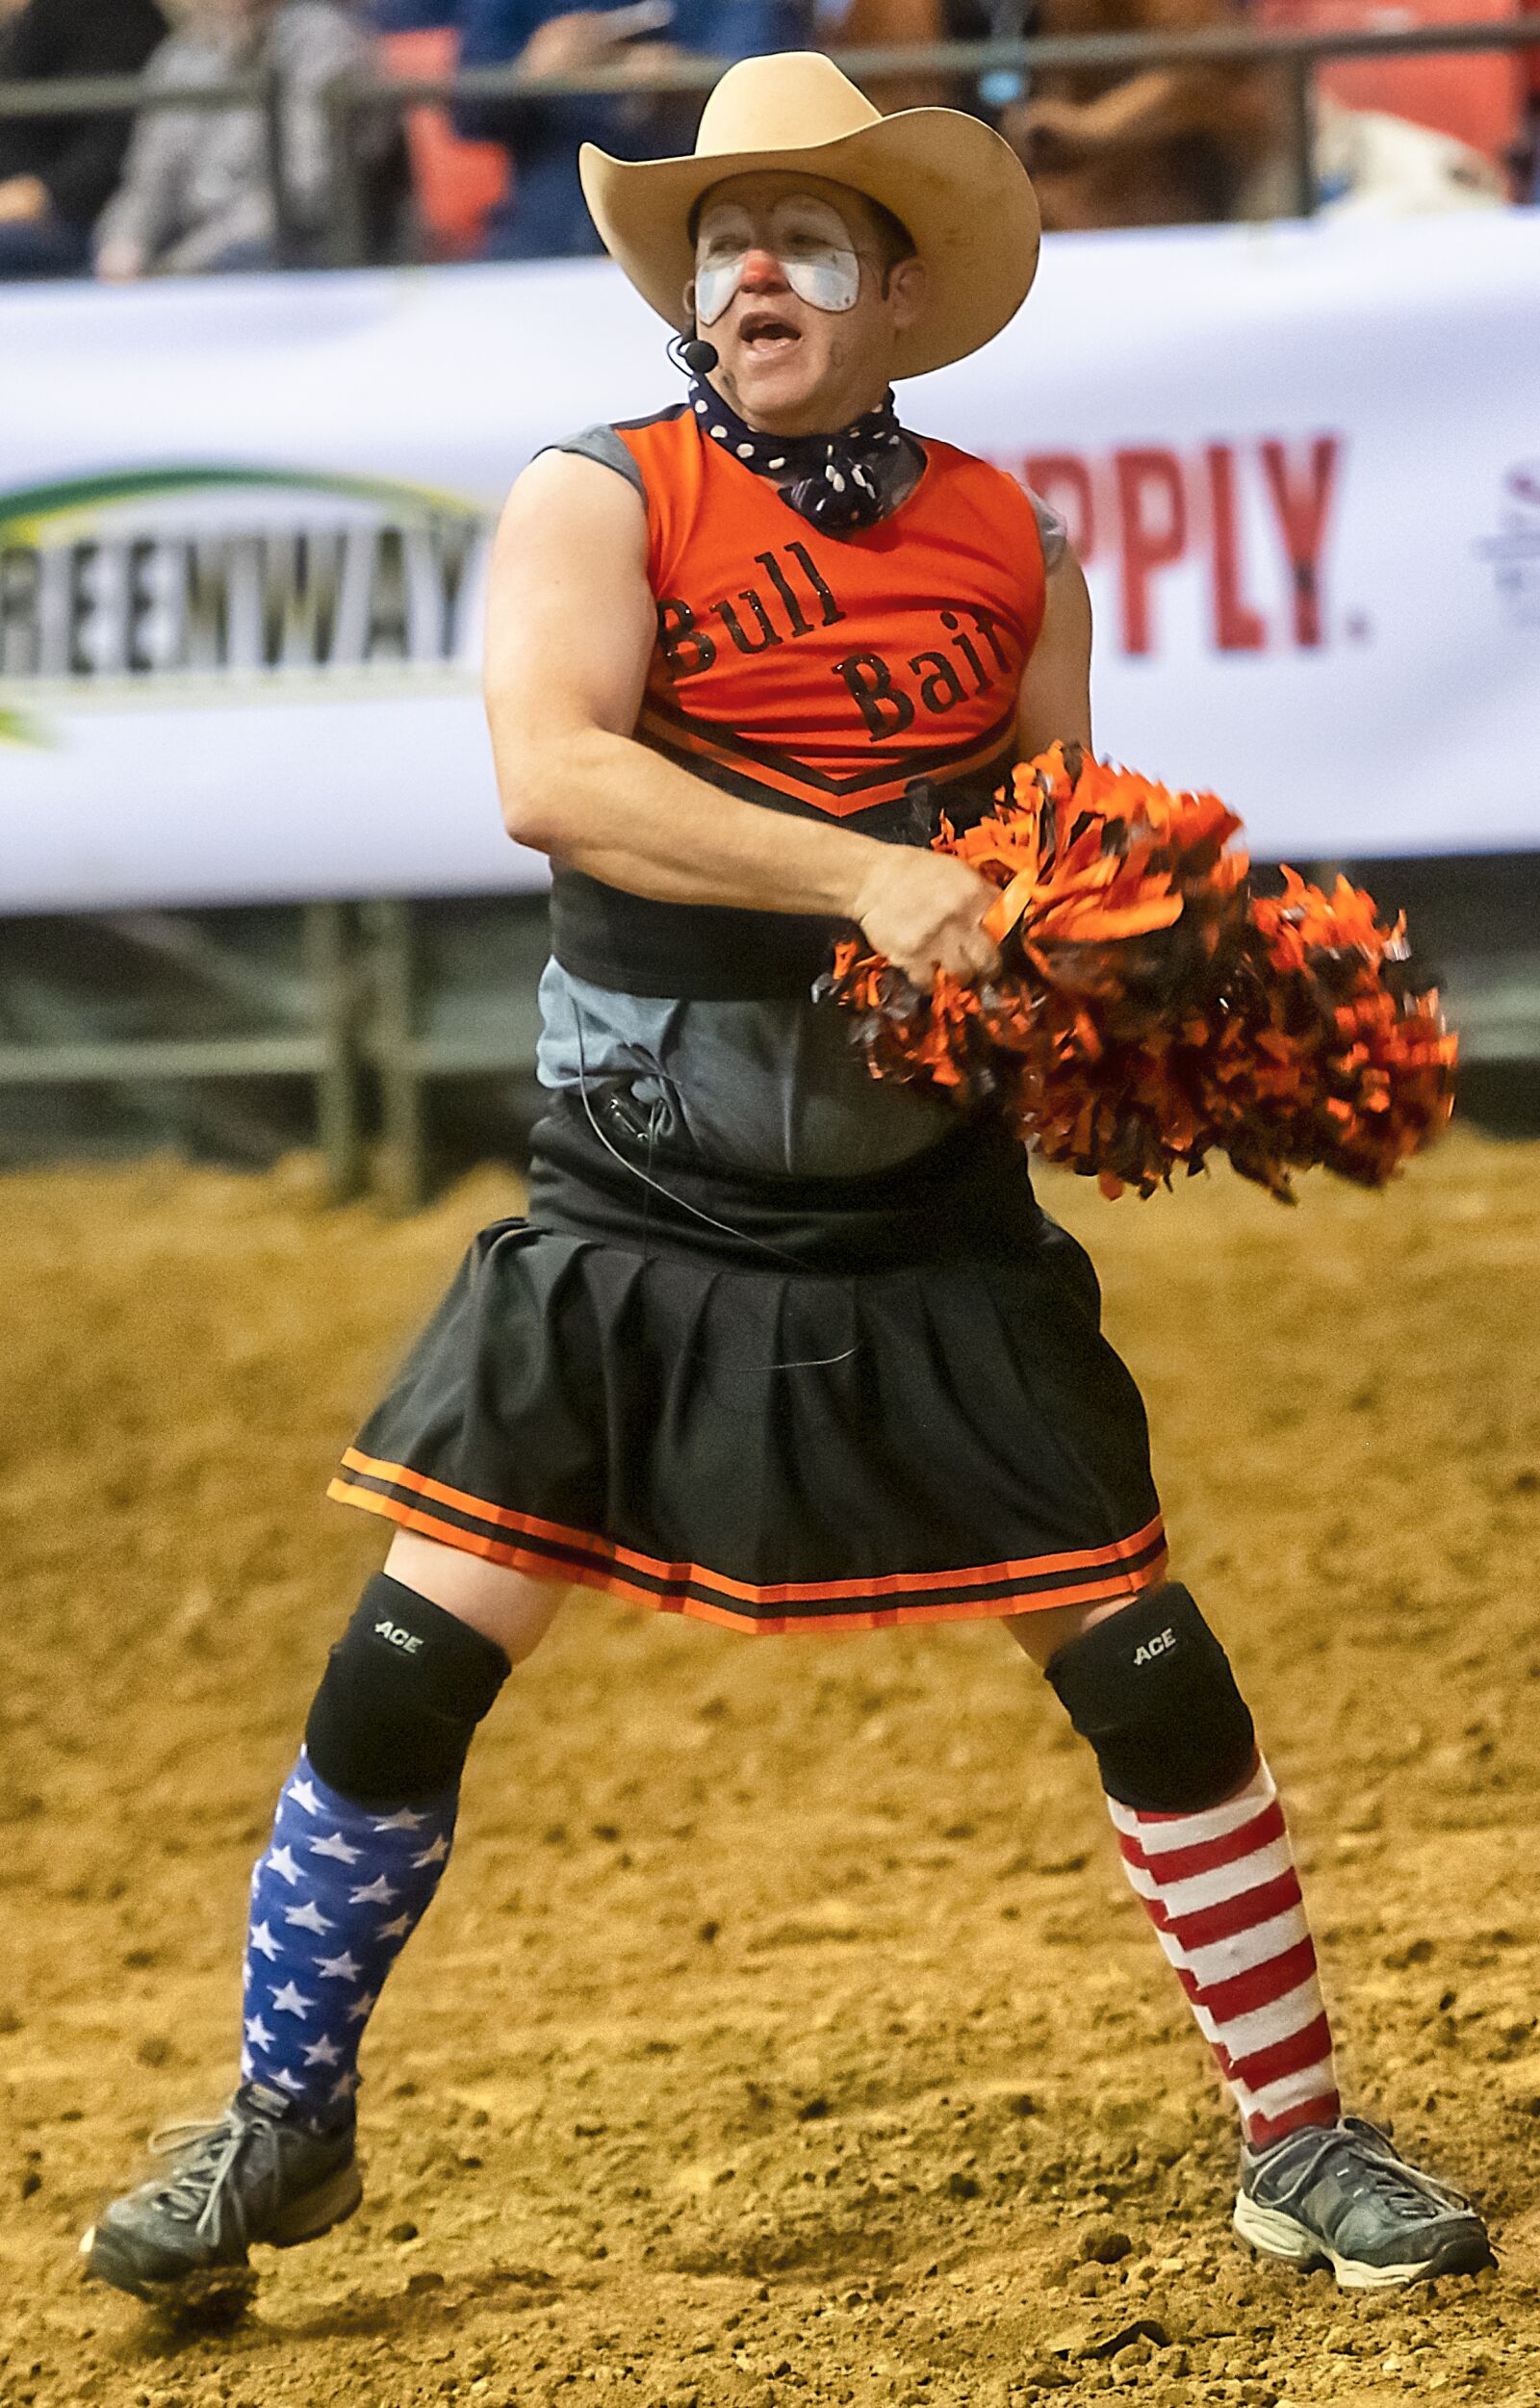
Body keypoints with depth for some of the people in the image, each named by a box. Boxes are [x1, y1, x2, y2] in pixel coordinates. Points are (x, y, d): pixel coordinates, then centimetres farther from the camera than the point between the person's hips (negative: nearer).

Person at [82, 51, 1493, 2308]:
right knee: (404, 1672, -5)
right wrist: (863, 876, -33)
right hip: (632, 1223, -2)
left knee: (1150, 1674, 0)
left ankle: (1301, 2145, 15)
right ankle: (281, 2132, 14)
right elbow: (548, 770, -24)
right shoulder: (601, 498, -6)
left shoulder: (1009, 547, 4)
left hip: (927, 1241, 2)